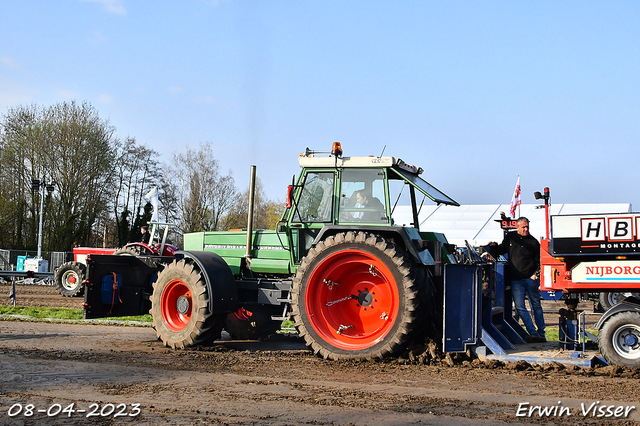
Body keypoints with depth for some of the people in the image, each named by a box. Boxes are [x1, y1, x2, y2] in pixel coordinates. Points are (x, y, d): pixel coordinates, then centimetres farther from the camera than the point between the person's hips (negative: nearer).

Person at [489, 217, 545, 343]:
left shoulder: (533, 241, 7)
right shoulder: (510, 238, 12)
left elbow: (539, 260, 7)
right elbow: (500, 250, 28)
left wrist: (536, 274, -6)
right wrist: (493, 247, 8)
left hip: (530, 279, -1)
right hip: (515, 279, 1)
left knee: (536, 306, 5)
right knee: (520, 307, -9)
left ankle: (541, 333, 13)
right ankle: (533, 333, -8)